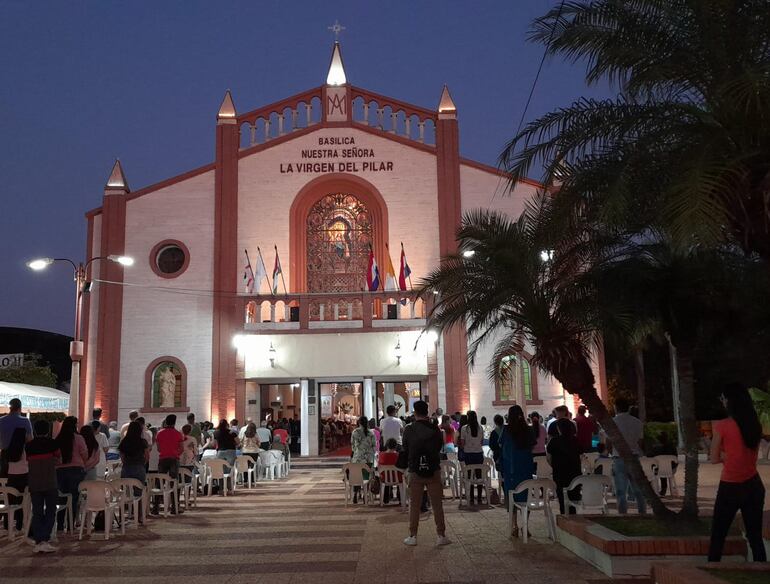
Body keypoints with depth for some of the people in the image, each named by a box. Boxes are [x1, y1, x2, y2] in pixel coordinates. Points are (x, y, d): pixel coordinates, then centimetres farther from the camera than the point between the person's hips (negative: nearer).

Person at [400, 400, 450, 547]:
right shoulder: (435, 430, -6)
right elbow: (439, 448, 7)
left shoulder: (409, 430, -7)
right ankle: (441, 536, 10)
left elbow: (405, 450, 3)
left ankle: (412, 536, 12)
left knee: (414, 505, 9)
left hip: (415, 471, 0)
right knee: (437, 505, 7)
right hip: (433, 470, 0)